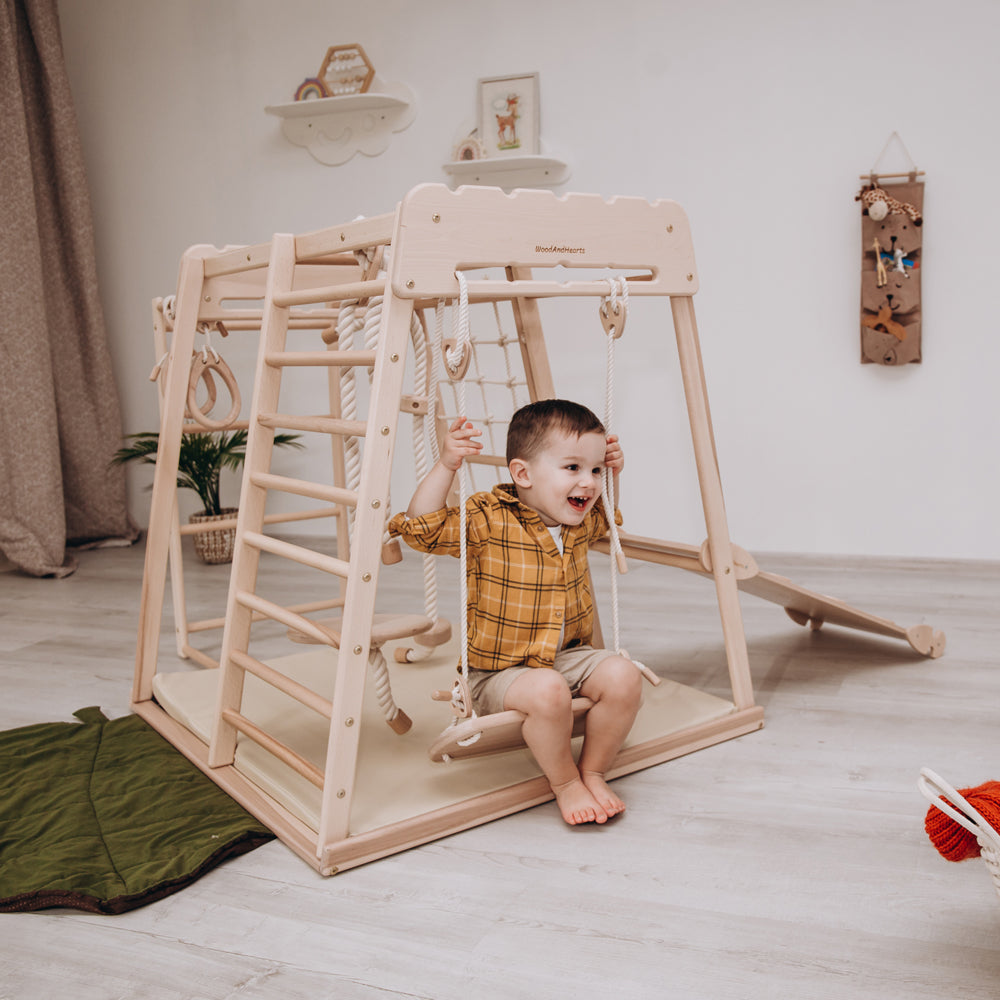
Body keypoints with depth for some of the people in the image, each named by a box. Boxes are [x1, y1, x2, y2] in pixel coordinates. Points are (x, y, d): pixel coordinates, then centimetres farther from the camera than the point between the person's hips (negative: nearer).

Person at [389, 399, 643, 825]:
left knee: (623, 676, -20)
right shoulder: (487, 520, -17)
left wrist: (613, 475, 9)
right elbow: (422, 529, -27)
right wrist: (446, 465, -35)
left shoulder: (581, 522, 3)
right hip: (500, 671, -6)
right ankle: (564, 782, -6)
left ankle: (593, 771, 2)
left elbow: (605, 517, 28)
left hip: (569, 655, 6)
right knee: (548, 692, -36)